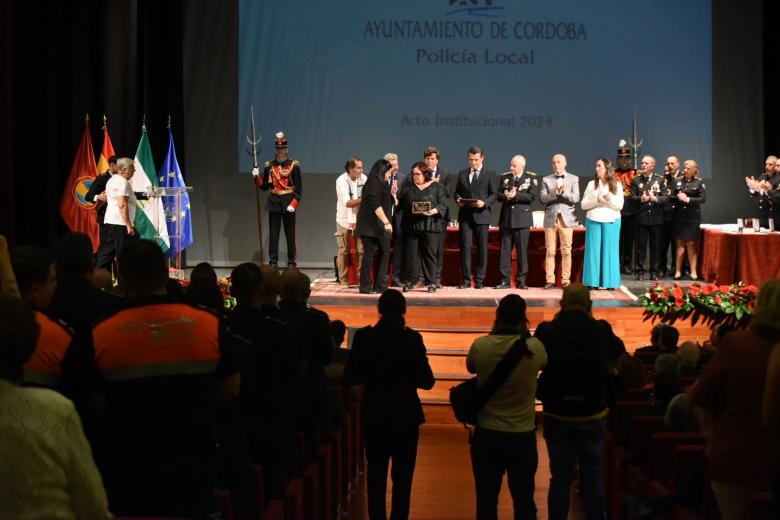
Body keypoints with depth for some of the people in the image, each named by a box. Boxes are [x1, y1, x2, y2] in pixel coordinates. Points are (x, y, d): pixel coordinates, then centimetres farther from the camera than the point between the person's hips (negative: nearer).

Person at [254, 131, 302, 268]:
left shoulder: (294, 166, -3)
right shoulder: (269, 166, 7)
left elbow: (299, 189, -4)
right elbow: (264, 186, 11)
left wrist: (294, 204, -14)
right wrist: (257, 177, -6)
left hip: (288, 204, -3)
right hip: (274, 203, 3)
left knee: (290, 234, 3)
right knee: (273, 234, 3)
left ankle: (291, 262, 11)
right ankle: (273, 262, 8)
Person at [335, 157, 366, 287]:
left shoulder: (363, 178, -2)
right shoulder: (341, 181, -14)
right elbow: (347, 203, -20)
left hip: (360, 219, 3)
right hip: (344, 219, -3)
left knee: (362, 249, -2)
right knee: (343, 251, 5)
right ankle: (343, 279, 13)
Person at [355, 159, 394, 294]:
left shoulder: (382, 184, 17)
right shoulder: (374, 183, -12)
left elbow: (388, 203, 23)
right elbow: (376, 205, -21)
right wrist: (386, 222, -23)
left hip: (379, 227, 10)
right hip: (370, 226, -10)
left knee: (385, 252, 8)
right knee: (369, 254, -5)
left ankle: (380, 286, 11)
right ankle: (365, 287, 1)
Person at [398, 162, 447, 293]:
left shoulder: (436, 187, 5)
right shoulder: (408, 188, 14)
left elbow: (443, 204, -1)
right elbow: (401, 204, 14)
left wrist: (434, 211, -19)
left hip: (430, 226, -2)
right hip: (412, 226, 3)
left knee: (429, 254, 0)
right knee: (411, 254, 1)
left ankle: (431, 283, 6)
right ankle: (409, 282, 9)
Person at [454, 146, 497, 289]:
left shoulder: (490, 174, 6)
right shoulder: (462, 174, 14)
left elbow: (493, 195, 2)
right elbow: (457, 192, 16)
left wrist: (484, 202, -16)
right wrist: (458, 199, -6)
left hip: (481, 215, -2)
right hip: (465, 215, 2)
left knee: (482, 248, 1)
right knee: (465, 246, -3)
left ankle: (479, 280, 6)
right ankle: (466, 279, 1)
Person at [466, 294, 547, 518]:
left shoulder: (480, 346, -13)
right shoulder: (534, 348, -14)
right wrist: (526, 334, 11)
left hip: (487, 434, 1)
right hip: (523, 435, 0)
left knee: (486, 499, 11)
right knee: (524, 500, 13)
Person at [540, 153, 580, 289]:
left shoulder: (573, 179, 8)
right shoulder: (546, 180, 10)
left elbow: (576, 198, -1)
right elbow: (542, 198, 0)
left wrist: (564, 191, -18)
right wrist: (554, 193, -17)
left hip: (566, 218, -1)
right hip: (550, 218, 1)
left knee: (566, 251, -2)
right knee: (550, 251, 0)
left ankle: (566, 280, 1)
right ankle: (550, 280, 2)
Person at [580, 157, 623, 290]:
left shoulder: (617, 186, 4)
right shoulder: (592, 184, 6)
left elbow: (619, 206, 0)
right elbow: (584, 205, 1)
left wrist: (610, 200, -17)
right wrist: (597, 200, -14)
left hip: (611, 221, 0)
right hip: (594, 221, 0)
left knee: (609, 250, 1)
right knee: (594, 250, -1)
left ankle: (607, 281, 4)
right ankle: (594, 281, 1)